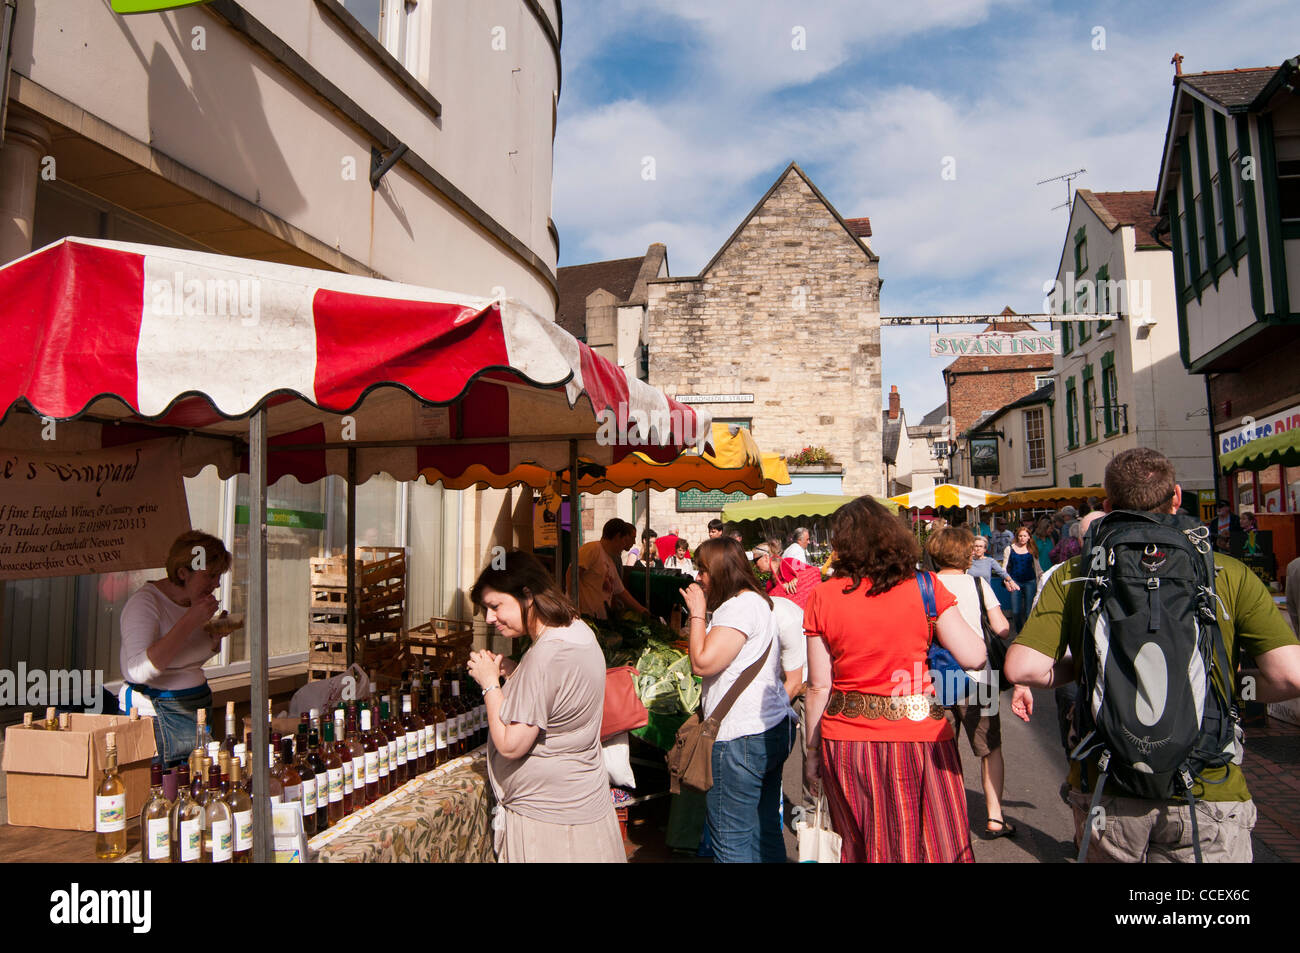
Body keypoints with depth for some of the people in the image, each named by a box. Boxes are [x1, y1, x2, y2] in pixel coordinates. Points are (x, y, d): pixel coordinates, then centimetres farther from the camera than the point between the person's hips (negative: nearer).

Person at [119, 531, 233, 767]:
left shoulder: (194, 600, 6)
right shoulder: (144, 602, -15)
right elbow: (139, 670, -29)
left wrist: (215, 638, 1)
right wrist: (190, 621, -28)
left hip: (200, 702, 7)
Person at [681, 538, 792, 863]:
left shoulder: (740, 606, -14)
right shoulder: (758, 601, 18)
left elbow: (702, 662, -18)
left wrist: (698, 613, -10)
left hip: (741, 738, -11)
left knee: (731, 842, -2)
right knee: (764, 832, 16)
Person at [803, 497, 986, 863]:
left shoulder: (824, 596, -3)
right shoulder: (923, 586, -5)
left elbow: (818, 685, -1)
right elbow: (974, 657, -9)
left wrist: (812, 750, 9)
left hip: (845, 742, 1)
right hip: (917, 737, -1)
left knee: (860, 848, 17)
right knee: (930, 845, 14)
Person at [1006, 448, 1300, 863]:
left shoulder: (1073, 576, -4)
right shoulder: (1230, 575, -4)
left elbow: (1021, 668, -11)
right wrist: (1234, 690, 10)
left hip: (1105, 789, 1)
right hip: (1208, 794, -1)